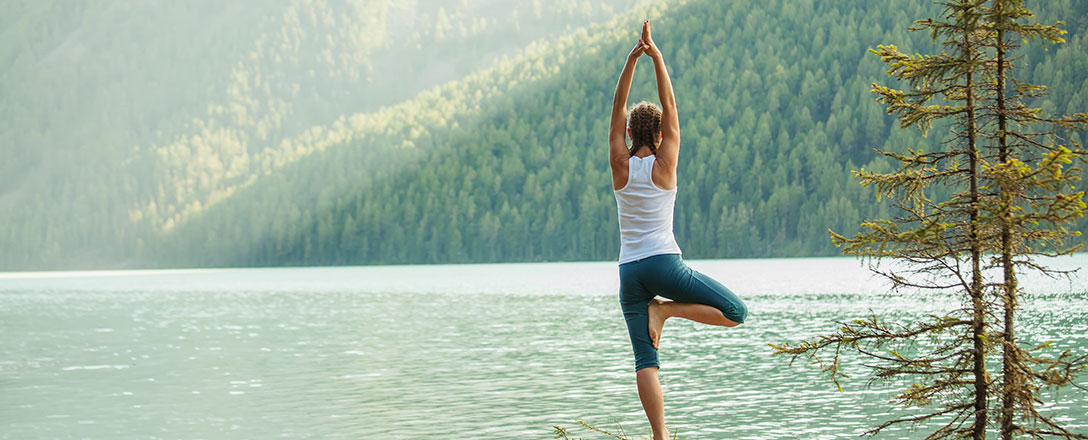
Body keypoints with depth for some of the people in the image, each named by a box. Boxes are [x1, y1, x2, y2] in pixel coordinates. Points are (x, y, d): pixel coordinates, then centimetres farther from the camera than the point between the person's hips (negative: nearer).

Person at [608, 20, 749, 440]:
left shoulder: (621, 166, 4)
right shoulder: (664, 164, -2)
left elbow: (618, 107, 6)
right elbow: (670, 105, 0)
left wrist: (633, 57, 1)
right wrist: (656, 56, 0)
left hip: (629, 271, 4)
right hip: (664, 264, -4)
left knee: (645, 359, 2)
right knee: (736, 312, 5)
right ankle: (665, 309, -9)